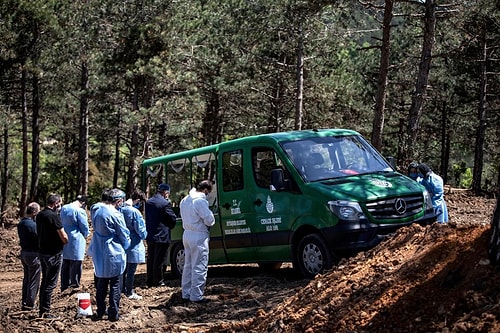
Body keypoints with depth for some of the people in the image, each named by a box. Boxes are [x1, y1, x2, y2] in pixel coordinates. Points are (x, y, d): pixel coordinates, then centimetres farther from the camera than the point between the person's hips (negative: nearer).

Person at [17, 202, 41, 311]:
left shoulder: (21, 223, 5)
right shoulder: (33, 225, -23)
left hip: (24, 252, 9)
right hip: (33, 254, -9)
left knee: (26, 279, 19)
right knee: (33, 281, 2)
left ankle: (24, 302, 26)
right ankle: (29, 304, 6)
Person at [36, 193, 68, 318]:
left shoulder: (39, 215, 8)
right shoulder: (53, 216, -18)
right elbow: (63, 236, -17)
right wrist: (67, 242, 3)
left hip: (42, 251, 9)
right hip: (54, 254, -8)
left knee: (45, 281, 17)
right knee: (51, 283, -3)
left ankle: (42, 309, 22)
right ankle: (45, 311, -1)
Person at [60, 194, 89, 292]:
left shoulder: (63, 208, 7)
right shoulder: (80, 211, -17)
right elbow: (85, 227, -10)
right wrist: (85, 236, 9)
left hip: (64, 241, 8)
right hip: (76, 242, -8)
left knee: (65, 266, 15)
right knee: (75, 265, 0)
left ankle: (64, 288, 22)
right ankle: (75, 285, 3)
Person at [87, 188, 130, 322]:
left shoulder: (97, 211, 3)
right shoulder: (116, 215, -18)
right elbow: (125, 236, -9)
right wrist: (126, 246, 10)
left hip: (99, 254, 7)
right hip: (114, 255, -7)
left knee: (101, 284, 16)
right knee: (115, 285, 3)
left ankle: (100, 311, 21)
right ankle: (113, 313, 6)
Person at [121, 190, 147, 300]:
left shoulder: (121, 209, -1)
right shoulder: (134, 212, -23)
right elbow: (140, 229, -17)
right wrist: (144, 234, 3)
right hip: (133, 245, -7)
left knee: (124, 268, 19)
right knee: (131, 270, 2)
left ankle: (123, 289, 30)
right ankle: (129, 293, 10)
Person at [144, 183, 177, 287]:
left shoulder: (148, 202, 7)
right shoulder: (165, 203, -16)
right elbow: (173, 218, -9)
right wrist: (170, 226, 9)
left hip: (150, 236, 7)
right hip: (162, 235, -7)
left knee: (150, 259, 13)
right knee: (159, 259, 0)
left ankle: (149, 280, 18)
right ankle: (158, 281, 5)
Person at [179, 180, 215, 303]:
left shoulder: (184, 200, 10)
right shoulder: (200, 201, -20)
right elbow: (209, 219, -18)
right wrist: (210, 223, 3)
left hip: (187, 234, 9)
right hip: (199, 236, -9)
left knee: (188, 266, 17)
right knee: (199, 267, -3)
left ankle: (186, 293, 23)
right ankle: (196, 296, -2)